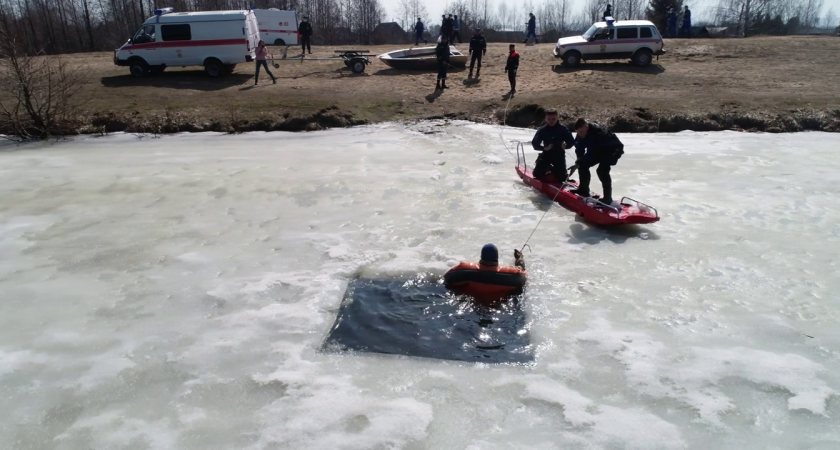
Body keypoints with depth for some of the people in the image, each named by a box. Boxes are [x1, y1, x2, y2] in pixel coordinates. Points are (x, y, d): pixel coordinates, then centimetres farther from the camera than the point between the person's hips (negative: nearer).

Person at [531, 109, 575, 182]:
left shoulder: (563, 129, -6)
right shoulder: (542, 130, -5)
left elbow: (571, 142, -2)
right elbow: (535, 144, -7)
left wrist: (565, 145, -21)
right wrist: (544, 148, -22)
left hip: (559, 155, -1)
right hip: (546, 154, 1)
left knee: (561, 178, -6)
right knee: (537, 174, -7)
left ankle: (553, 169, 28)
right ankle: (548, 168, 25)